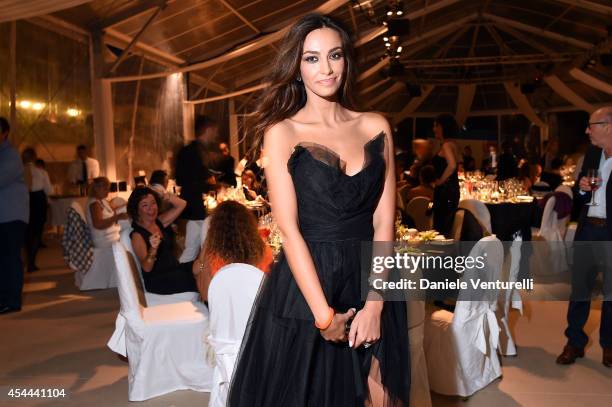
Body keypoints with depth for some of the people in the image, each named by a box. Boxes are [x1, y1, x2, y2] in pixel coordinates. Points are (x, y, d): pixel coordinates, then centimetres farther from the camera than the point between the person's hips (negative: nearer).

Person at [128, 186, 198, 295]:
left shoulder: (160, 222, 9)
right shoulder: (137, 234, -11)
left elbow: (182, 204, 8)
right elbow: (147, 268, -16)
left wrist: (164, 195, -5)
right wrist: (153, 249, -33)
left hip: (174, 269, 7)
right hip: (157, 281, -7)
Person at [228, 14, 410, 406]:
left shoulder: (375, 126, 4)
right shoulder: (282, 132, -4)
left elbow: (383, 220, 0)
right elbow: (288, 228, -11)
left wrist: (374, 302, -9)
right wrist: (324, 314, -15)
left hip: (370, 284, 3)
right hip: (305, 287, -2)